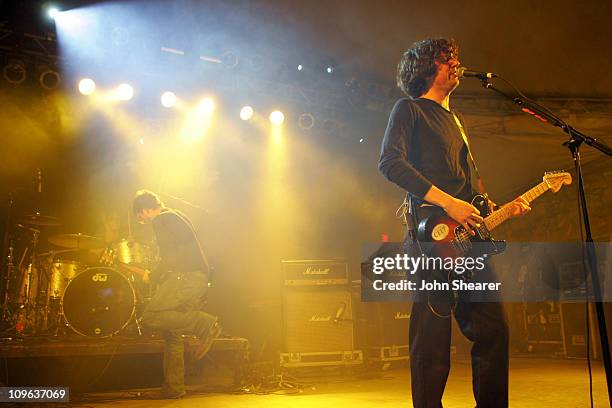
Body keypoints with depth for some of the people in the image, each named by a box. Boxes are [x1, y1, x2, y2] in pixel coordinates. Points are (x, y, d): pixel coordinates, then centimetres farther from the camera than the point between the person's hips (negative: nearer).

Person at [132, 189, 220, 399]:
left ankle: (204, 324, -15)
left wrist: (153, 277, -1)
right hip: (200, 279, 10)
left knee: (150, 316, -12)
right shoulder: (177, 216, 26)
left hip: (186, 277, -10)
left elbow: (169, 257, -14)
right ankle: (173, 387, 11)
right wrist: (159, 275, 27)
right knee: (172, 331, 11)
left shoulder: (161, 220, -4)